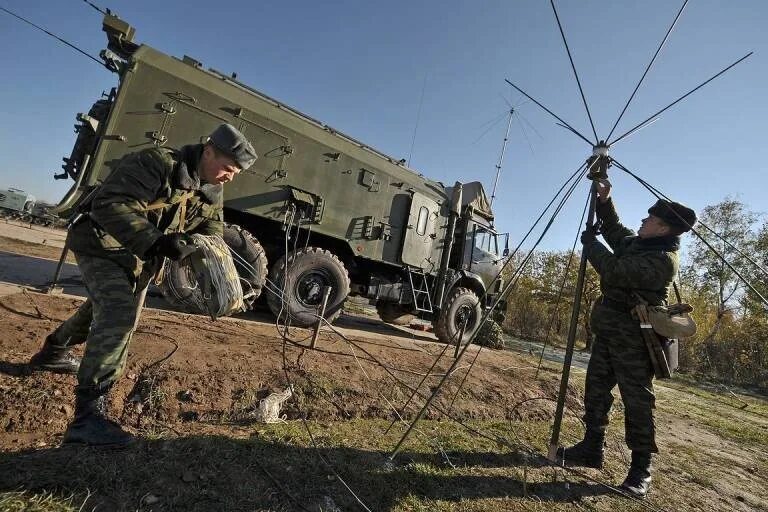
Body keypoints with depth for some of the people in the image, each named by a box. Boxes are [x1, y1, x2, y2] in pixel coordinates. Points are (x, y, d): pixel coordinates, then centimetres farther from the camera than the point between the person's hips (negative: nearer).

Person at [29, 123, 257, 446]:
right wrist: (157, 241, -45)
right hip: (104, 244, -8)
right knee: (118, 314, -25)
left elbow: (212, 229, -2)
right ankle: (87, 417, -21)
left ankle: (53, 353, 54)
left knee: (107, 309, 26)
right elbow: (110, 204, -34)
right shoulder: (158, 164, -28)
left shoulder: (212, 192, -3)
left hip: (142, 258, 9)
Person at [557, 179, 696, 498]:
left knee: (637, 401, 0)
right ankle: (592, 448, 24)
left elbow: (614, 270, -27)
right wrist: (604, 201, 17)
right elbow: (615, 231, 28)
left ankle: (641, 469, 13)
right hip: (609, 331, 10)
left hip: (633, 339, -10)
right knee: (596, 390, 13)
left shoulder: (662, 259, -19)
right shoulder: (637, 243, 10)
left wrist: (589, 242, -12)